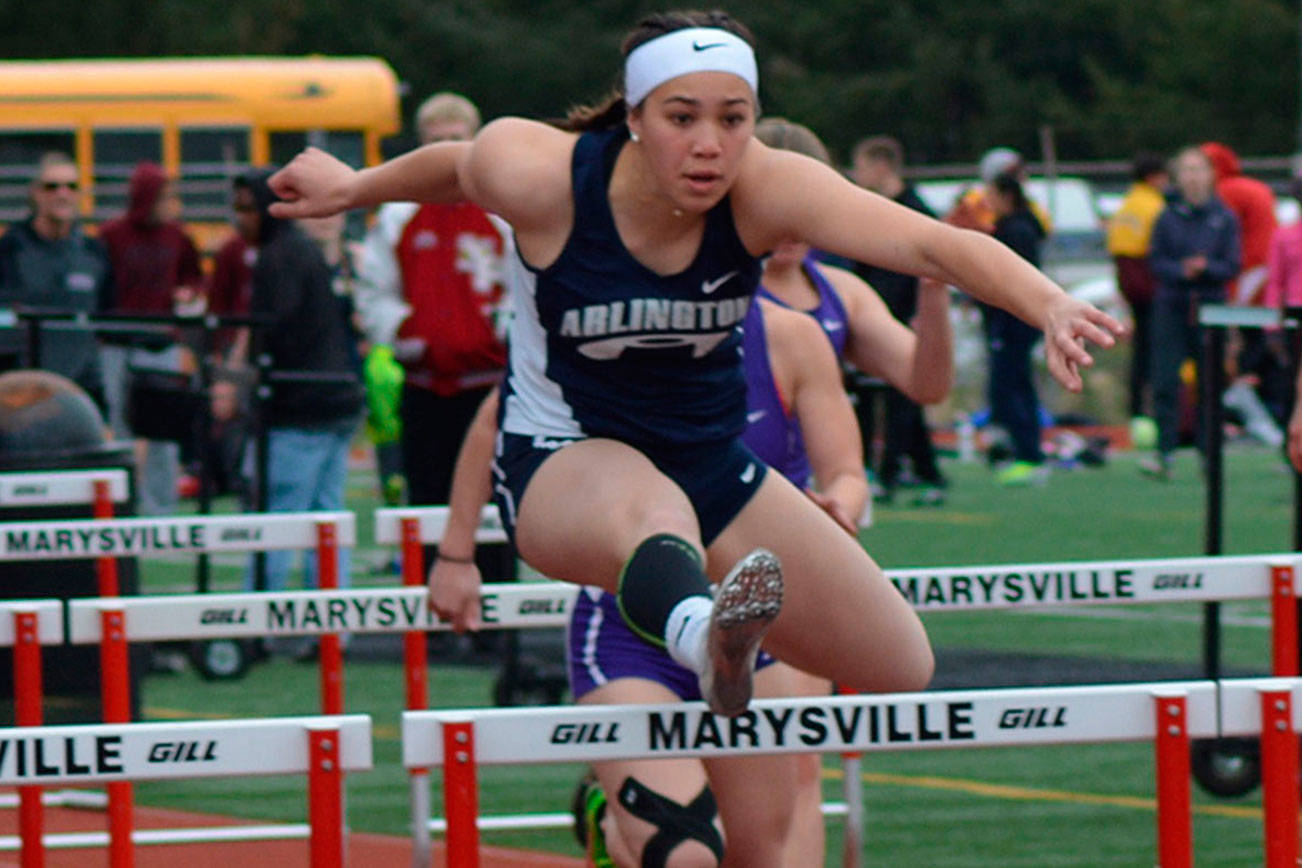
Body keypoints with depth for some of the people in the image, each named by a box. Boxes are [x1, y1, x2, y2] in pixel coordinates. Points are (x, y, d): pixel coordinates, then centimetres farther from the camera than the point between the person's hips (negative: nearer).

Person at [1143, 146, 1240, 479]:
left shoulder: (1224, 218, 2)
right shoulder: (1168, 217, 3)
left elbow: (1232, 265, 0)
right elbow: (1156, 261, 2)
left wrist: (1205, 267, -18)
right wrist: (1181, 270, -16)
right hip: (1171, 308, 0)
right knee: (1165, 383, -8)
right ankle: (1164, 454, -8)